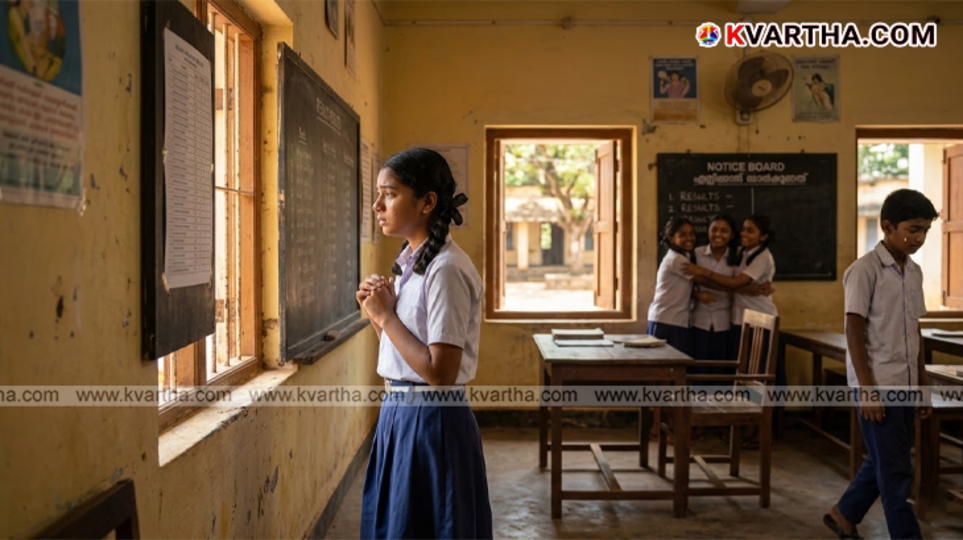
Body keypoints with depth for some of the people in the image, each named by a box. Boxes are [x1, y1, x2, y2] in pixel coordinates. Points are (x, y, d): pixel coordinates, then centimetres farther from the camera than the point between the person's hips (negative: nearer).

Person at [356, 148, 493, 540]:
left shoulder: (446, 269, -19)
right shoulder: (410, 262, 9)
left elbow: (440, 372, -24)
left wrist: (385, 316, -16)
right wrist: (376, 312, 0)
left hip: (432, 421, -9)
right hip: (400, 414, 9)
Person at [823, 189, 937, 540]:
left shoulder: (914, 272, 10)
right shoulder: (865, 271, -12)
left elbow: (914, 332, 15)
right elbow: (854, 333, -13)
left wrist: (923, 384, 14)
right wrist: (867, 389, -16)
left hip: (904, 387, 8)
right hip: (878, 387, -8)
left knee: (884, 463, 16)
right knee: (895, 470, -2)